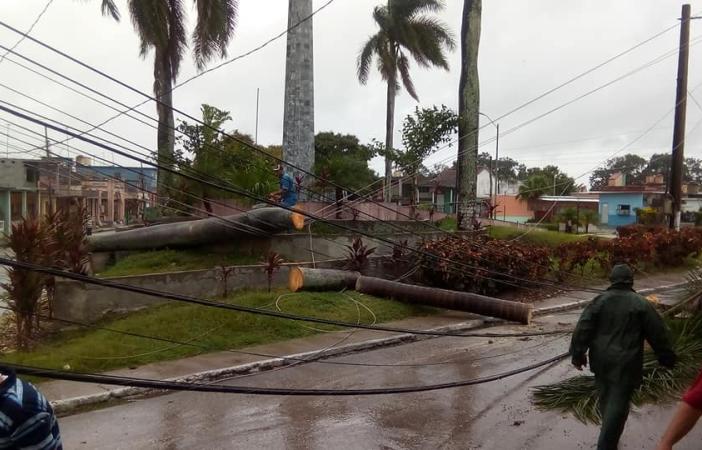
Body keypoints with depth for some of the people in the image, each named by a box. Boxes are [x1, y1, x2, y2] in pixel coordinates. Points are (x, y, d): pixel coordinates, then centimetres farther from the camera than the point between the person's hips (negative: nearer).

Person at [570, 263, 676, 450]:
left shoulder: (600, 300, -1)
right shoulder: (641, 304, -5)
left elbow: (582, 329, -5)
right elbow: (658, 333, -1)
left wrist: (578, 355, 3)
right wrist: (667, 358, 12)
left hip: (601, 361, 3)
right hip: (626, 364, -3)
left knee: (606, 397, 20)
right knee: (618, 403, -1)